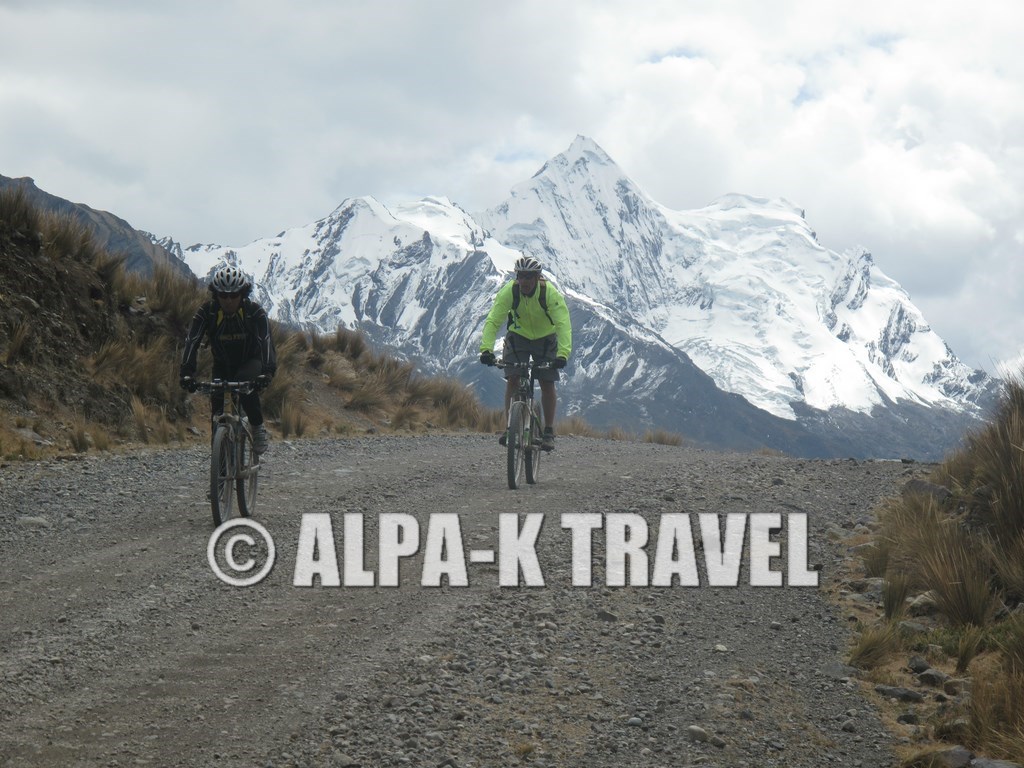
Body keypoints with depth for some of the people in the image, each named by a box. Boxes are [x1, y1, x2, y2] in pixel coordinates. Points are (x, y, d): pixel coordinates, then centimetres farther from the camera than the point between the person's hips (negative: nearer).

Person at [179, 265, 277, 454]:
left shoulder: (255, 311, -25)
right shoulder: (207, 311, -20)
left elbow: (265, 341, -37)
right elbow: (192, 340, -29)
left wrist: (267, 371, -54)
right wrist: (186, 372, -45)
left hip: (251, 361, -2)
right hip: (222, 364, 3)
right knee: (217, 404, -15)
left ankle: (258, 428, -13)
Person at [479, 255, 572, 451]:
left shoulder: (550, 293, -29)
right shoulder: (508, 291, -26)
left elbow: (563, 324, -36)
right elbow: (492, 321, -31)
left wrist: (563, 353, -51)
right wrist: (486, 349, -46)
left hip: (545, 338, -1)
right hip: (518, 337, 1)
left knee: (547, 383, -7)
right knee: (513, 379, -14)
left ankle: (549, 432, 5)